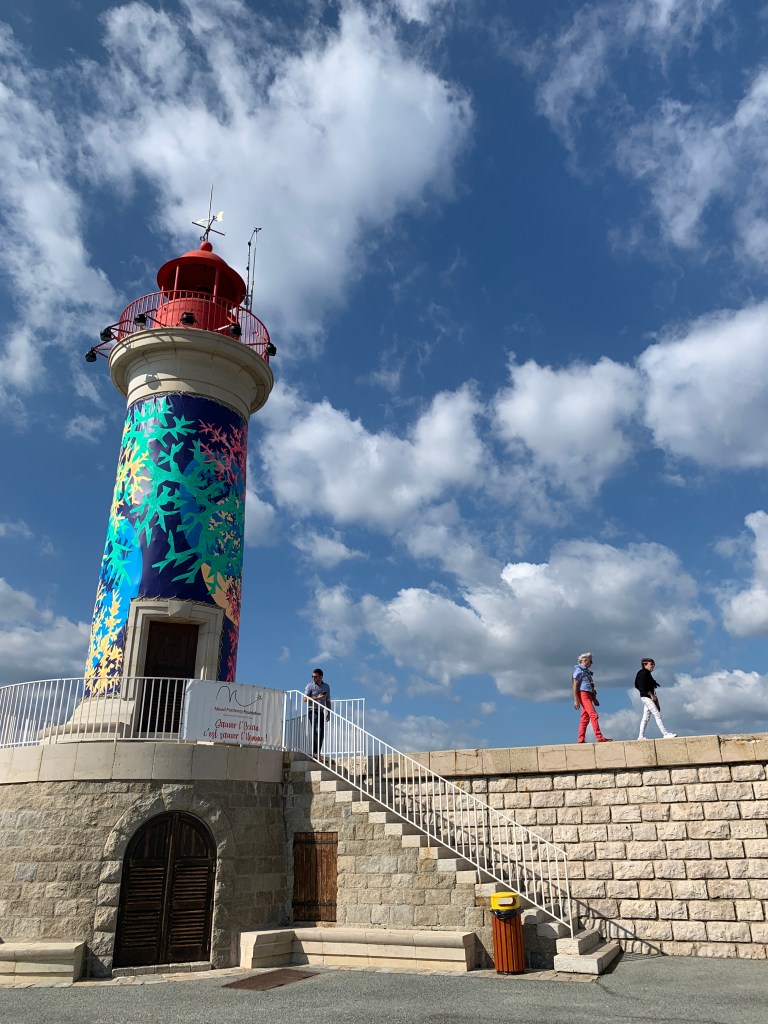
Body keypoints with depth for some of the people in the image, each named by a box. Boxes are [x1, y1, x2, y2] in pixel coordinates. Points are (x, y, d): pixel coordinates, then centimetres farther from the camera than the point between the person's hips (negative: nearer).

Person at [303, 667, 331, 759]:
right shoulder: (310, 685, 2)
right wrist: (317, 698, -14)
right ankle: (316, 753, -18)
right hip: (313, 711, -5)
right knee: (317, 731, -16)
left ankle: (317, 753, 7)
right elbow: (305, 698, -5)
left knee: (321, 733, 2)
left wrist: (329, 713, 10)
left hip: (321, 711, 5)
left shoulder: (326, 686, 15)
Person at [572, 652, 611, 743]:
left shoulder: (586, 671, 24)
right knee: (593, 715, -16)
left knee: (584, 719, 5)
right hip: (583, 694, -9)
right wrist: (576, 700, -18)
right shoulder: (579, 670, -4)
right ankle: (600, 737, -20)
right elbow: (575, 685, -11)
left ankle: (581, 740, 4)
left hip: (588, 696, 9)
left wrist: (594, 699, 21)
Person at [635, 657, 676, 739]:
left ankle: (641, 736, 9)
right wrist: (652, 695, -18)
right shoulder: (644, 673, -10)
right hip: (646, 696, -10)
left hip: (649, 697, 10)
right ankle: (666, 734, -11)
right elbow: (643, 686, -19)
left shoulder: (648, 674, 19)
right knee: (657, 715, -10)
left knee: (645, 717, 8)